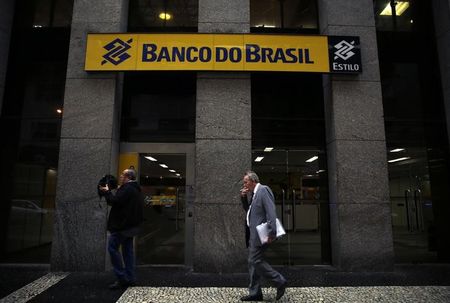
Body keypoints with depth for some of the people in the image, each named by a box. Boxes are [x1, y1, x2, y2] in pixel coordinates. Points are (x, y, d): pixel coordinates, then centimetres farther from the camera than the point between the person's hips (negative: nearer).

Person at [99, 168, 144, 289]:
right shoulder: (135, 189, 18)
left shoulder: (127, 189, -15)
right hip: (131, 225, 10)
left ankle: (122, 278, -4)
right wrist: (108, 193, 19)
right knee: (128, 250, 12)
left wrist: (106, 192, -6)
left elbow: (115, 201, -21)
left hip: (122, 225, -10)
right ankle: (130, 278, 16)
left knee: (113, 247, -5)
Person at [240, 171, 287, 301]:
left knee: (256, 261, -9)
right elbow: (249, 211, 26)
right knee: (253, 262, 11)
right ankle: (255, 293, 19)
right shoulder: (254, 194, 18)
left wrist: (272, 232, -26)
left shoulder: (263, 190, -12)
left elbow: (271, 211, -21)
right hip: (255, 234, 10)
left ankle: (280, 282, 4)